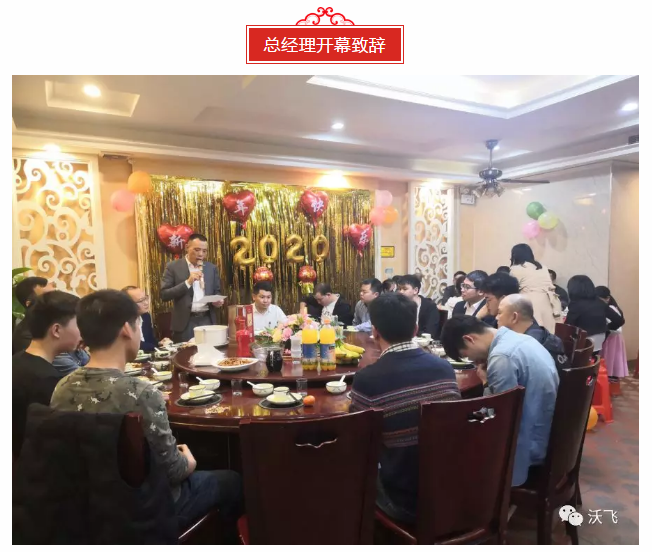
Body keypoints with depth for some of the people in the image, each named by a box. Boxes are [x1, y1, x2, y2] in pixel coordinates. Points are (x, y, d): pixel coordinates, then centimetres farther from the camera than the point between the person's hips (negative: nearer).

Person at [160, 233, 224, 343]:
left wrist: (218, 300, -6)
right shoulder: (173, 267, -2)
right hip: (185, 321, -3)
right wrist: (188, 282, -18)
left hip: (207, 320, 3)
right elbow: (164, 295, -8)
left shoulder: (212, 268, 9)